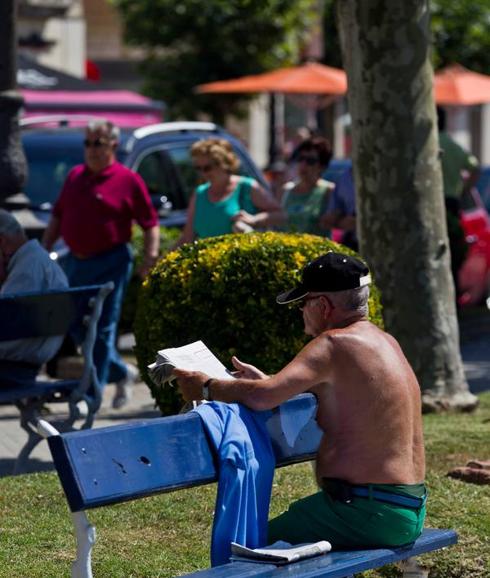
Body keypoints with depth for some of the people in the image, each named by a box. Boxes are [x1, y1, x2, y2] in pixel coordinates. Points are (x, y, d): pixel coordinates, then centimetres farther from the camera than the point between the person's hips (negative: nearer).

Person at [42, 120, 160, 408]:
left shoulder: (128, 180, -5)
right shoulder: (75, 176, 11)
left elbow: (151, 223, -5)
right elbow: (57, 216, 18)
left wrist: (151, 257, -15)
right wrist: (44, 250, 12)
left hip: (111, 263, -6)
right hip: (76, 262, 6)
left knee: (103, 329, -3)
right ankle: (123, 373, 28)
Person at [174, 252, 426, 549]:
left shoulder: (335, 344, -16)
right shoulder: (384, 341, 14)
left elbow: (262, 397, -25)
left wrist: (207, 387, -7)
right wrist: (265, 379, 26)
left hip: (369, 514, -10)